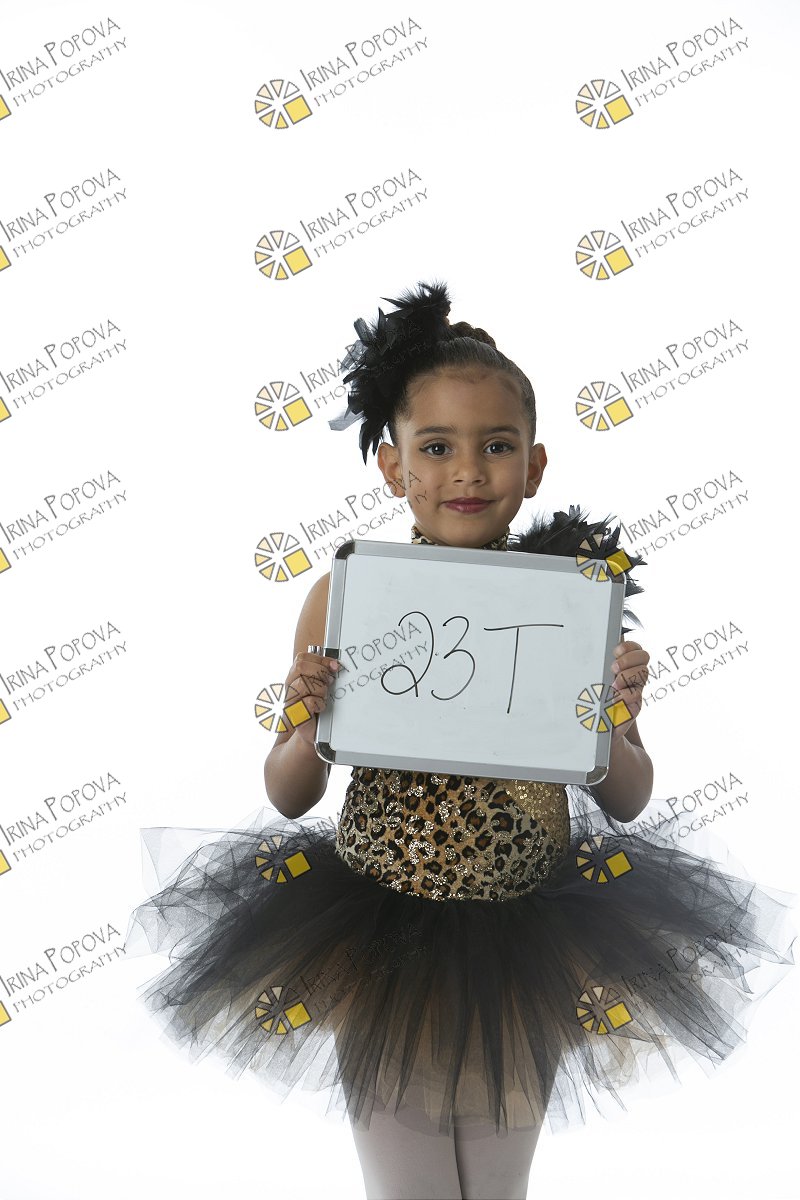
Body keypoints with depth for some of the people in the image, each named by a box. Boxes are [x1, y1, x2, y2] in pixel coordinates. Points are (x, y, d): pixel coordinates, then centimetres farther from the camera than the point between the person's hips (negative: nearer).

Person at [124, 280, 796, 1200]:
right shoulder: (345, 594, -11)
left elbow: (627, 802, 0)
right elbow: (289, 797, -2)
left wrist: (612, 715, -20)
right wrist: (310, 724, -22)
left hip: (528, 947, 1)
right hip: (376, 939, -1)